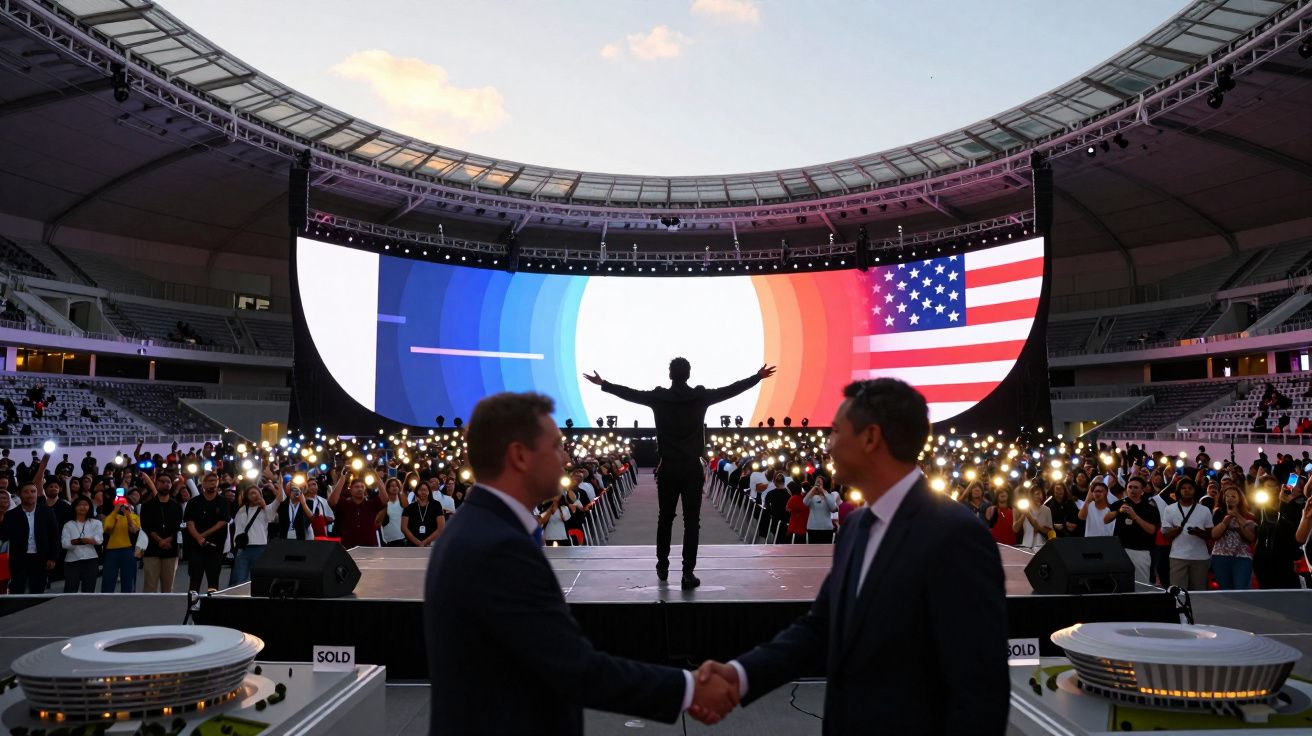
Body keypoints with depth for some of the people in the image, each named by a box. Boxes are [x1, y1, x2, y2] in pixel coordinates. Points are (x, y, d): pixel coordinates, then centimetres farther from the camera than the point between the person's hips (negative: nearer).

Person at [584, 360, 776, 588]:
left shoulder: (658, 397, -3)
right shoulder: (701, 396, -4)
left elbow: (629, 393, 8)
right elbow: (731, 389, 5)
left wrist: (603, 384, 22)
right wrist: (757, 377, 17)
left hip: (667, 468, 1)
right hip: (692, 468, -1)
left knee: (665, 518, 17)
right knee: (691, 521, 1)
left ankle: (662, 566, 29)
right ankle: (688, 574, -2)